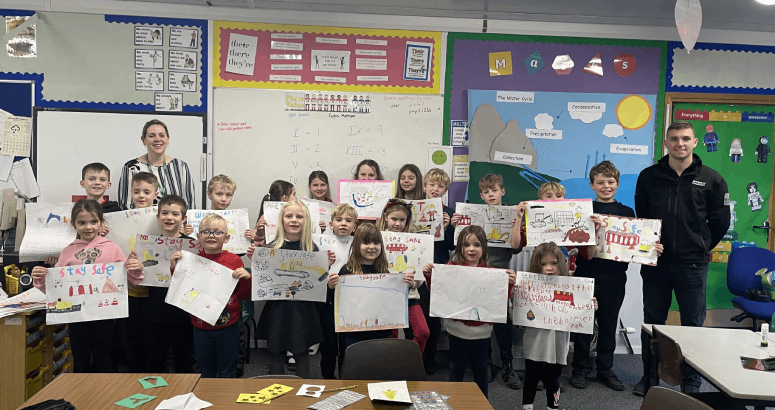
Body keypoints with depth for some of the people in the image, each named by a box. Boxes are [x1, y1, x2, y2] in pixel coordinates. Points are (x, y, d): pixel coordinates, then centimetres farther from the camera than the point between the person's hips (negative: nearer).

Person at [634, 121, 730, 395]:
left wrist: (702, 248, 8)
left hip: (692, 264, -1)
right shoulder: (648, 176, 3)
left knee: (693, 323, 7)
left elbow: (720, 221, 7)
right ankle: (649, 377, 24)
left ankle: (692, 382, 21)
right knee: (652, 321, 10)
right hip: (655, 262, 2)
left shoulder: (711, 179, -1)